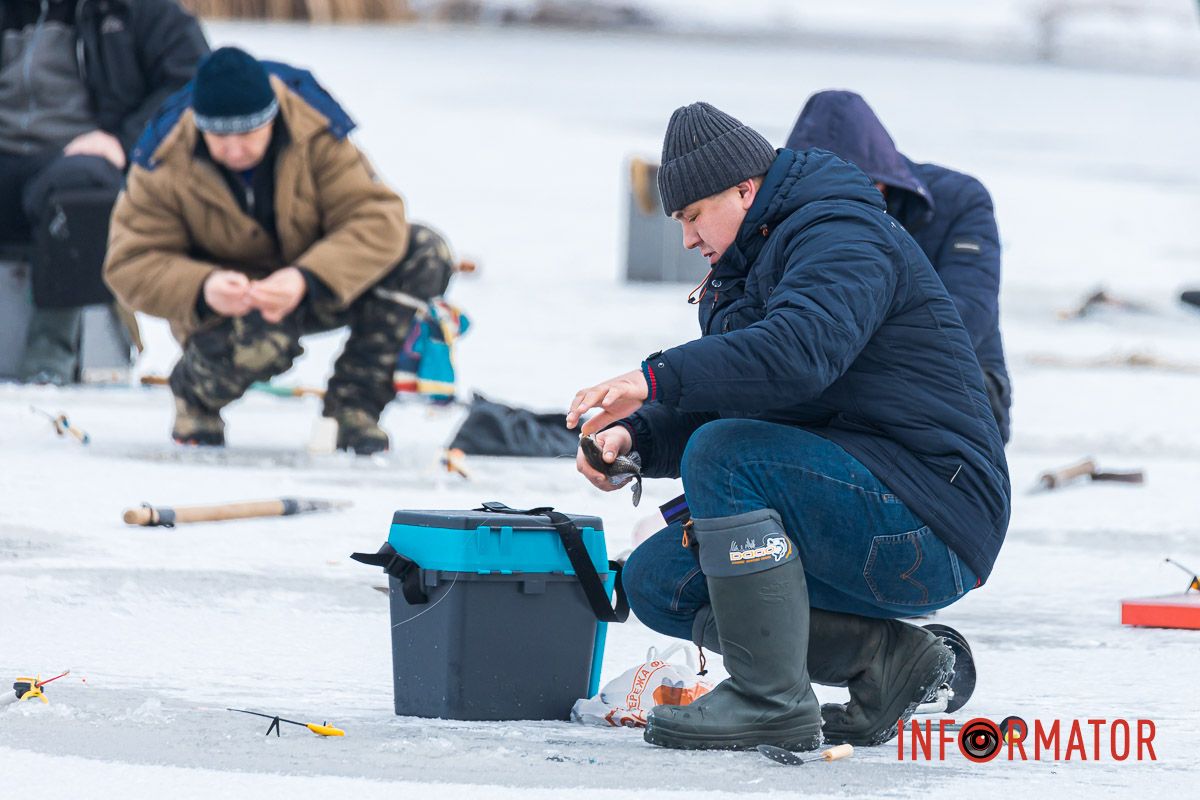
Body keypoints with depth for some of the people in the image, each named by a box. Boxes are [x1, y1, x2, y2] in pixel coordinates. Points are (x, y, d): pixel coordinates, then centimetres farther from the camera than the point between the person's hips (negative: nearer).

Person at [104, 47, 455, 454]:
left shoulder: (316, 132, -20)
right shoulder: (165, 164, -19)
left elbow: (376, 220, -25)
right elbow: (131, 264, -18)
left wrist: (307, 280, -42)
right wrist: (203, 289, -39)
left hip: (313, 293, 3)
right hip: (221, 307, -3)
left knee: (425, 253, -21)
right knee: (259, 341, -40)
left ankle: (353, 405, -9)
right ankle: (194, 389, -1)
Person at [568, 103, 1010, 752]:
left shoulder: (842, 236, -12)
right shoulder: (744, 273, 21)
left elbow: (798, 353, -32)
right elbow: (707, 411, 17)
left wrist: (658, 378, -35)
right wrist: (634, 437, -3)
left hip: (930, 522, -11)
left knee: (727, 455, -26)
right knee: (656, 580, 5)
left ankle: (772, 700, -22)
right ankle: (885, 656, 0)